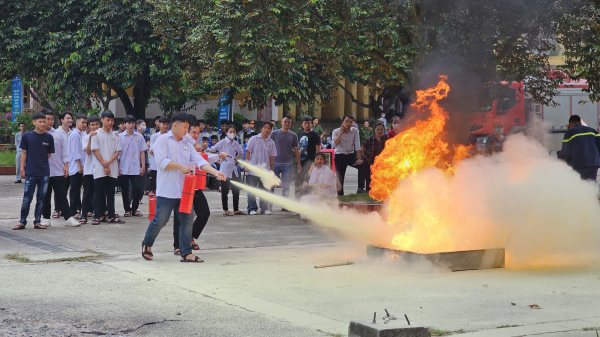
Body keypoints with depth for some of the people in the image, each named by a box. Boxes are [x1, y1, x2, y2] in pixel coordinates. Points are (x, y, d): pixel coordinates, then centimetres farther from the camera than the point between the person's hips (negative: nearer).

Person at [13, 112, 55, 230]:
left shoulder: (49, 137, 3)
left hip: (44, 173, 2)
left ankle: (37, 222, 14)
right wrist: (22, 168, -1)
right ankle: (22, 222, 9)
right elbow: (23, 153, 3)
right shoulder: (27, 136, -1)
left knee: (41, 198, 6)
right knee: (27, 198, -1)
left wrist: (42, 162, 4)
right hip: (30, 173, -2)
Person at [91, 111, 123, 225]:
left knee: (110, 193, 7)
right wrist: (104, 165, -10)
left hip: (112, 170, 4)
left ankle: (111, 216, 10)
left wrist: (109, 162, -10)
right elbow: (95, 150, -4)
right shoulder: (96, 134, 1)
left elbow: (117, 151, 8)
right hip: (99, 170, -4)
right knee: (98, 194, -1)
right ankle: (97, 216, 2)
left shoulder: (114, 136, 13)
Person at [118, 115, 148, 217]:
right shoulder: (120, 137, 2)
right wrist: (117, 167, -4)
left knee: (136, 189, -2)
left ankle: (134, 209, 10)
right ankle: (127, 210, 13)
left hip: (135, 168, 1)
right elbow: (117, 152, 2)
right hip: (123, 169, -1)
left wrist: (143, 166, 2)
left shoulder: (139, 137, 6)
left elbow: (142, 152, 8)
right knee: (125, 190, 4)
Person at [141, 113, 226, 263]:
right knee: (160, 220, -3)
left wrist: (215, 172, -8)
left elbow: (200, 162, 7)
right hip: (167, 191, -6)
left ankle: (186, 253, 7)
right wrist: (180, 166, -16)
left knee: (187, 220, 2)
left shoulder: (187, 145, 17)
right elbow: (161, 161, -15)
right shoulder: (163, 140, -2)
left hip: (184, 191, 6)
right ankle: (147, 244, 21)